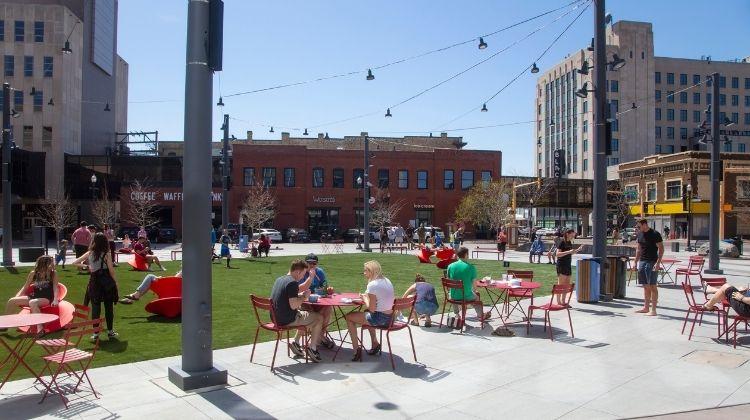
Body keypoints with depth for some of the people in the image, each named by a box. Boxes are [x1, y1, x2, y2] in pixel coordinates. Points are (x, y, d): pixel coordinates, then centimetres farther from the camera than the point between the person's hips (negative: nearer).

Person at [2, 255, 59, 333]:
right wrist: (16, 297, 2)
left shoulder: (53, 273, -5)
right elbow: (25, 287, 13)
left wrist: (55, 300, -26)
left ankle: (40, 328, -41)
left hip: (46, 299, -5)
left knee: (32, 303, -35)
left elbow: (55, 287, -12)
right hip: (34, 297, 5)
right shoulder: (33, 273, 4)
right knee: (12, 301, -7)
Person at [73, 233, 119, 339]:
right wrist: (116, 283, 3)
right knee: (109, 307, 10)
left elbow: (74, 263, 5)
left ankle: (96, 333, 10)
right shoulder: (106, 255, -8)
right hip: (107, 282, -2)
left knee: (95, 308, 8)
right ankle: (110, 331, 17)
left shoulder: (89, 254, -1)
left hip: (94, 282, 2)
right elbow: (111, 271, -7)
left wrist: (86, 265, 14)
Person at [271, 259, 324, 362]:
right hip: (287, 320, -9)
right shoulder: (293, 282, -19)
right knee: (319, 318, 5)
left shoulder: (279, 280, 10)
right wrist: (304, 296, -9)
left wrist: (300, 295, 12)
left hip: (276, 318, 9)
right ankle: (312, 348, 6)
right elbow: (293, 305, -25)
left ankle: (296, 343, 23)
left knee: (306, 316, 29)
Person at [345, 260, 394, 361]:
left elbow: (371, 309, -18)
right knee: (366, 313, 35)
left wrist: (364, 298, -1)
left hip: (380, 318, -9)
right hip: (390, 316, 9)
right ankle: (375, 344, 34)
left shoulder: (372, 285, -18)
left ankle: (356, 349, 7)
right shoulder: (387, 280, 8)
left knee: (349, 317, 5)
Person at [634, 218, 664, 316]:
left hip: (652, 263, -7)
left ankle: (653, 310, -3)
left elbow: (661, 249, -10)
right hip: (642, 262, 7)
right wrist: (636, 261, 15)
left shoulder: (655, 234, -9)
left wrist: (658, 263, -18)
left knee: (652, 286, -5)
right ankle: (646, 307, 16)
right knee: (646, 286, 10)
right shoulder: (640, 234, 11)